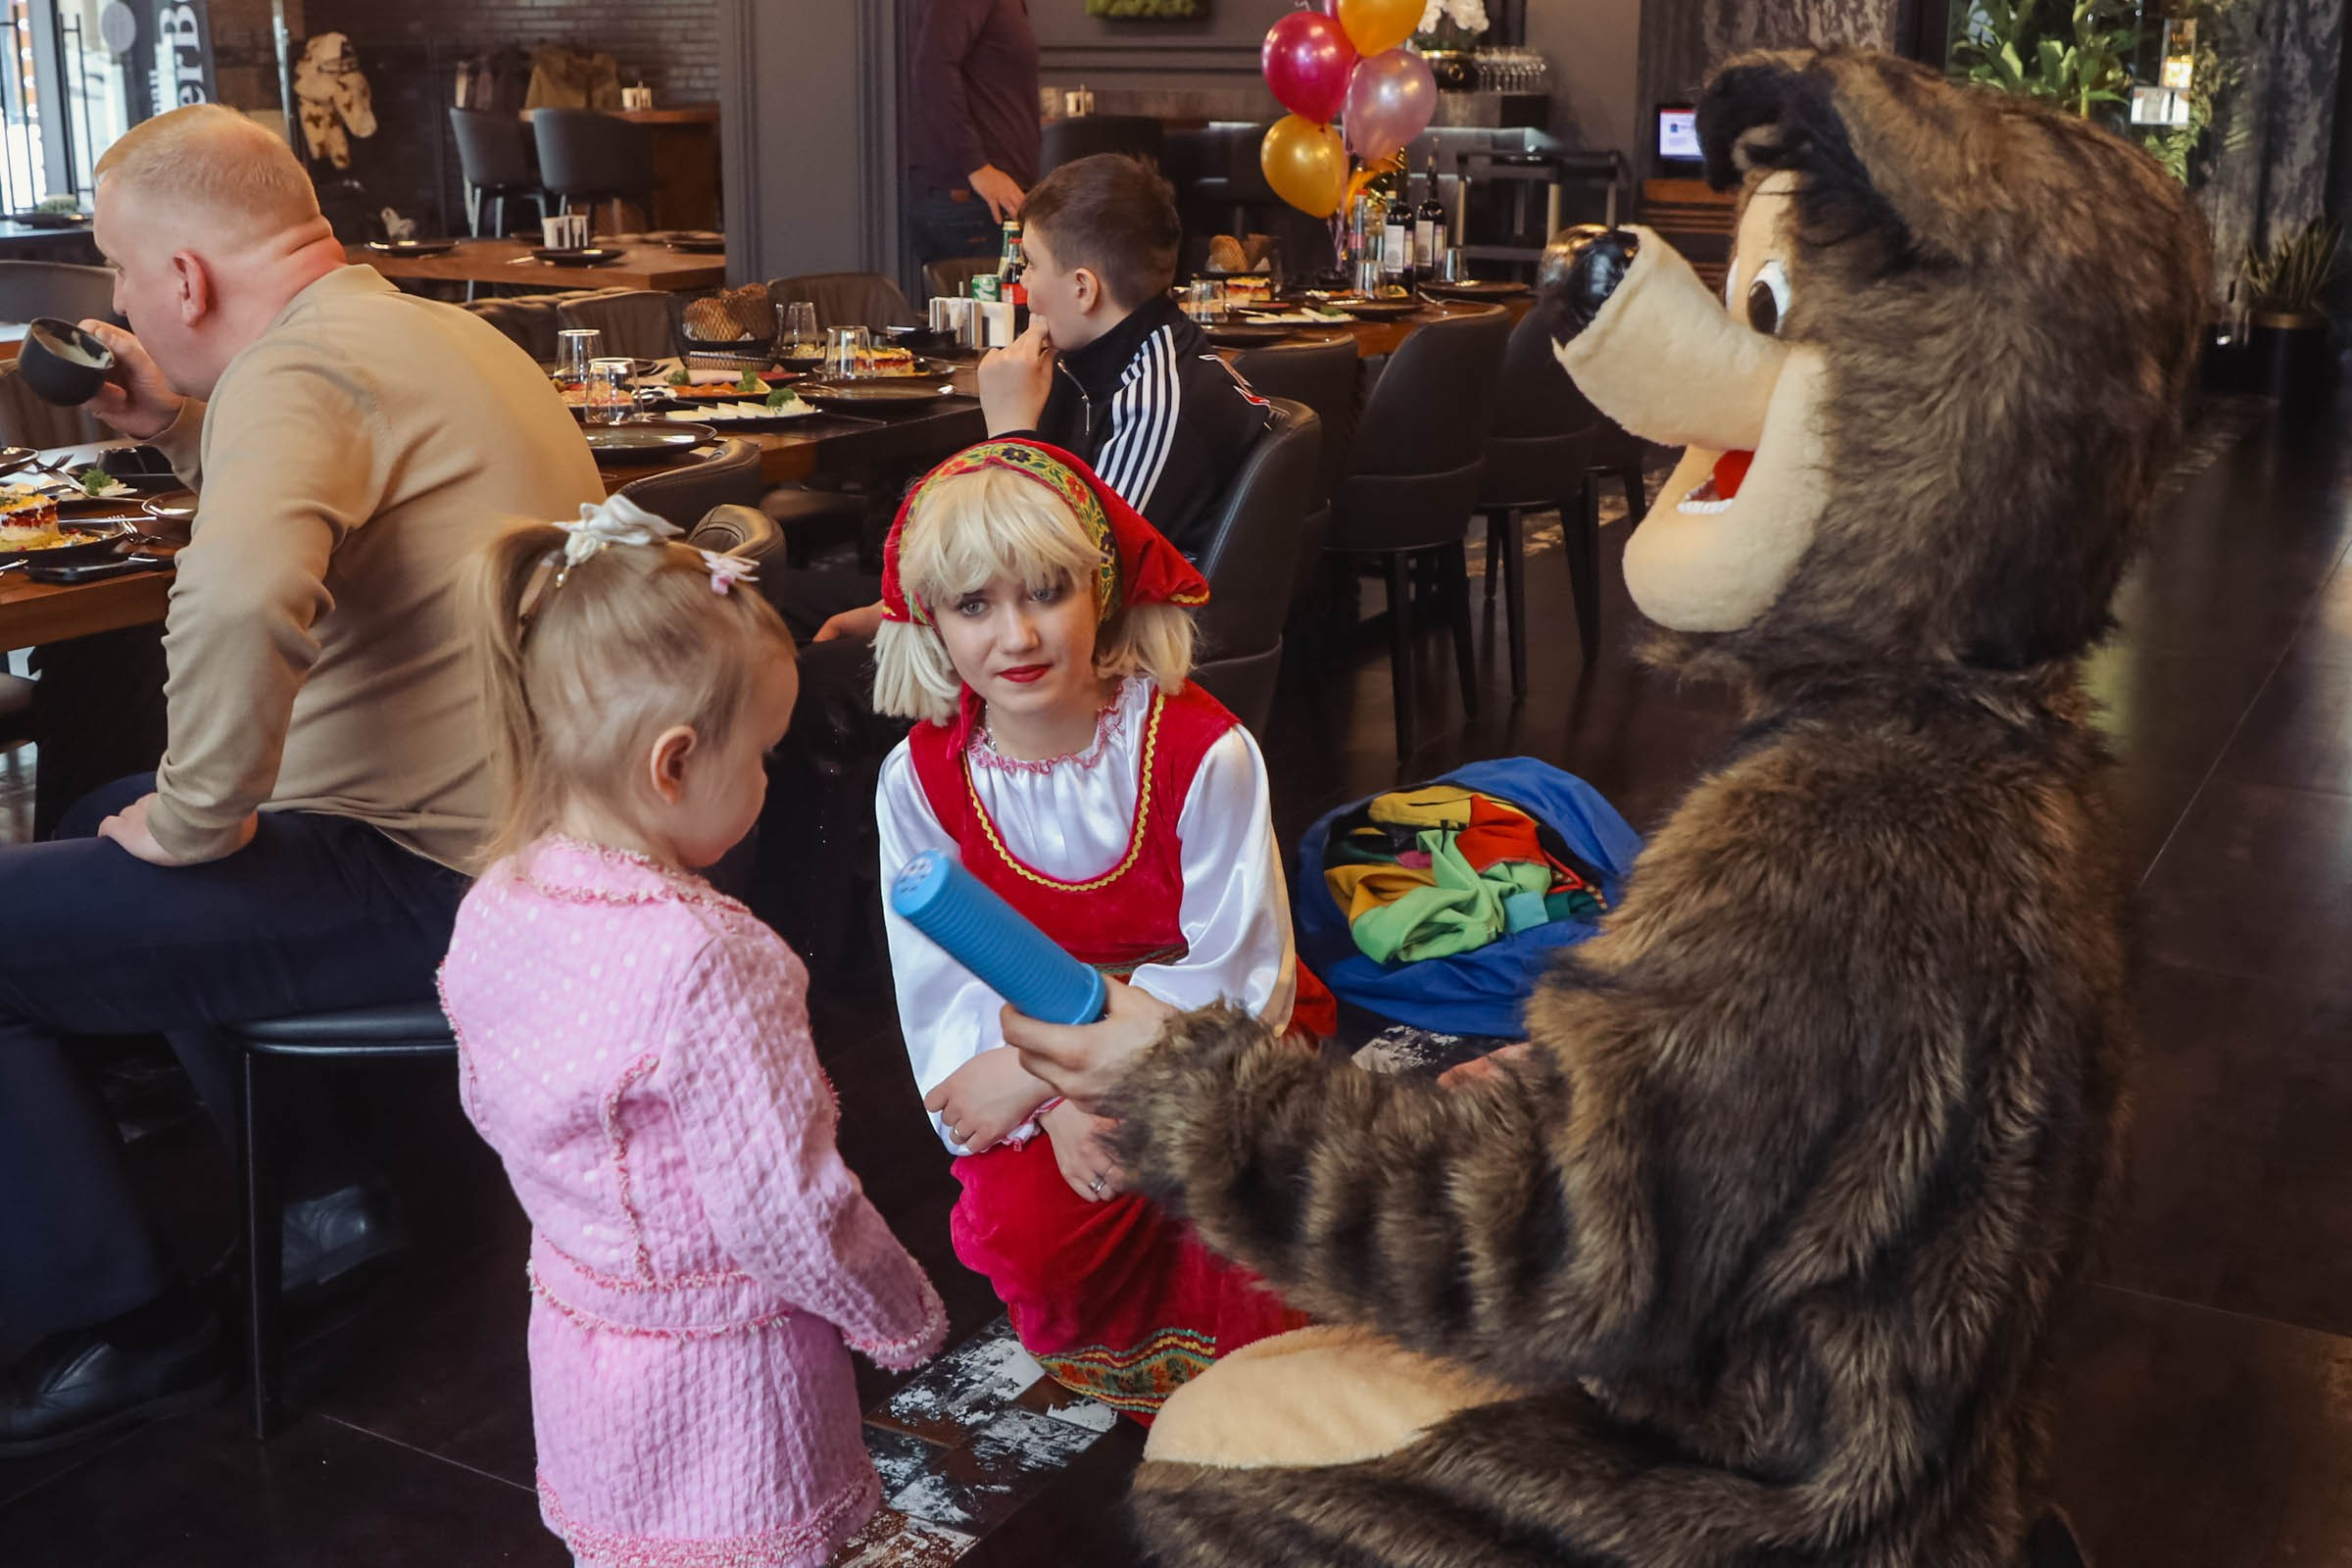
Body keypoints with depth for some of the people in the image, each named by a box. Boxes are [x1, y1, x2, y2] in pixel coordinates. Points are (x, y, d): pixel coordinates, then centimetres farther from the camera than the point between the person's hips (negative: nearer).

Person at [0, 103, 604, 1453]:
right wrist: (182, 430, 19)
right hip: (524, 832, 11)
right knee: (109, 821, 28)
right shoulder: (435, 334, 13)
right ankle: (323, 1188, 28)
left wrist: (194, 822, -25)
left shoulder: (298, 371, -20)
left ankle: (122, 1327, 7)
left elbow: (238, 595, -41)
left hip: (437, 877, -11)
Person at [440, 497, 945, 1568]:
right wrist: (906, 1318, -10)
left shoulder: (493, 908, -7)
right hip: (718, 1363, -7)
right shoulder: (700, 955, -31)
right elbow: (784, 1205, -26)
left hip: (576, 1310, 7)